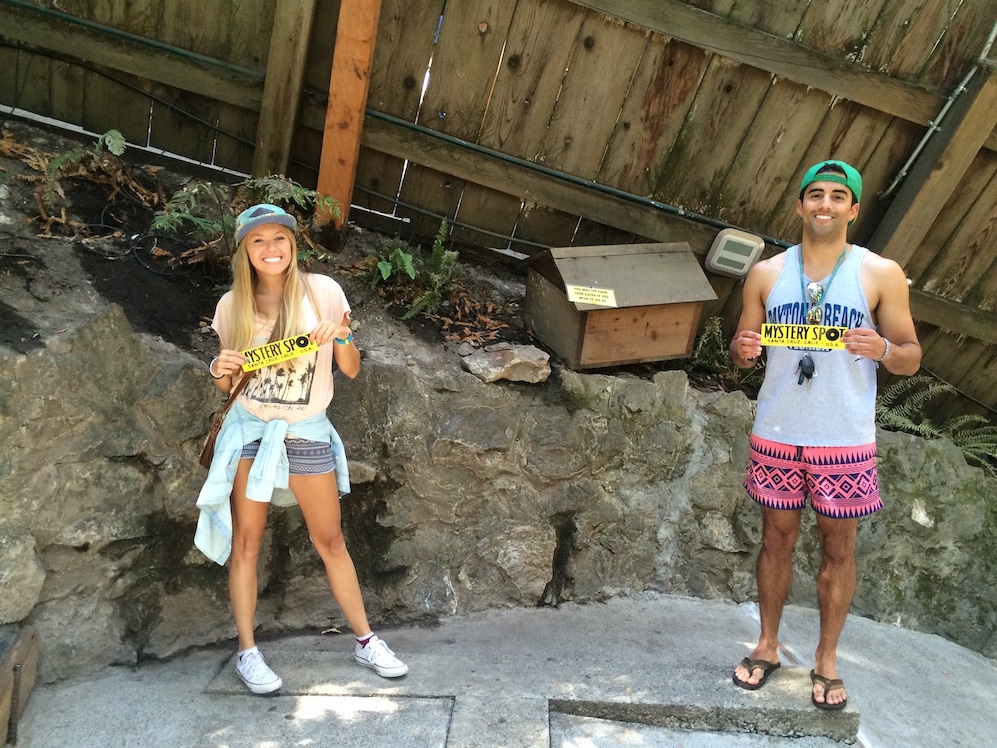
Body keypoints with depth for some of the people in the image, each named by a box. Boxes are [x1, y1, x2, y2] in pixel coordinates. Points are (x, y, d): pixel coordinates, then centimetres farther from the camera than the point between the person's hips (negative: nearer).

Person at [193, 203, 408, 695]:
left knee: (330, 540, 8)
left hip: (307, 433, -1)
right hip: (249, 431, 1)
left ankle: (365, 640, 23)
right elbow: (227, 384, 9)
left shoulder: (321, 291, -6)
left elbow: (351, 370, -2)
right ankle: (247, 651, 20)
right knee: (245, 542, 5)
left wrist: (342, 337, -21)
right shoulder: (233, 306, -1)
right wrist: (219, 371, -14)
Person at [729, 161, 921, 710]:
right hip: (777, 434, 2)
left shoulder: (881, 275, -3)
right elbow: (743, 349, 8)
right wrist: (741, 350, -16)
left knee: (838, 548, 9)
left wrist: (881, 349, -23)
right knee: (777, 540, 13)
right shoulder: (766, 273, 3)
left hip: (844, 440, -1)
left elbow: (911, 357, 0)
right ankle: (767, 645, 31)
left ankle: (826, 659, 27)